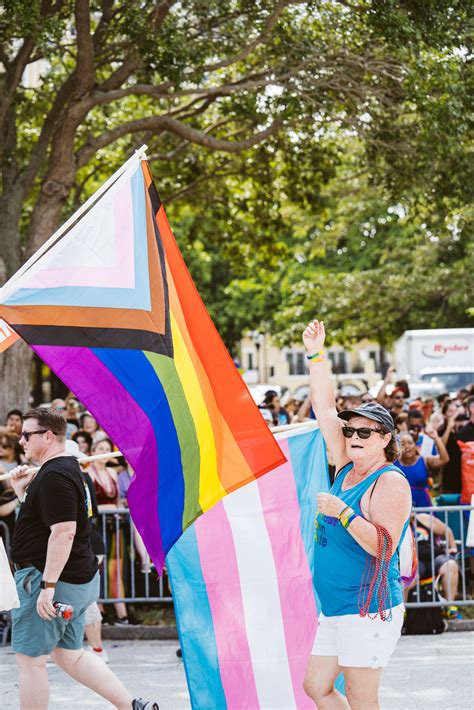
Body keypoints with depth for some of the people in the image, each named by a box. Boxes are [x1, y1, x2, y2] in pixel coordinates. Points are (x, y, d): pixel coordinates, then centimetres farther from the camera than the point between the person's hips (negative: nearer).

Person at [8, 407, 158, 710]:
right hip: (79, 580, 11)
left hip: (54, 581, -11)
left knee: (30, 660, 0)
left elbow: (64, 531, -26)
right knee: (70, 656, 17)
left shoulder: (54, 476, -18)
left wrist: (47, 586, -27)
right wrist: (22, 490, 12)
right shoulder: (68, 468, 15)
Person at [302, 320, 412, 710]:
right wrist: (316, 356, 10)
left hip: (368, 609, -9)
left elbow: (384, 547, -21)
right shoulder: (348, 468, 11)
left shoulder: (390, 482, -12)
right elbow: (326, 410, 14)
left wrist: (342, 512, -24)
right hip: (333, 607, 9)